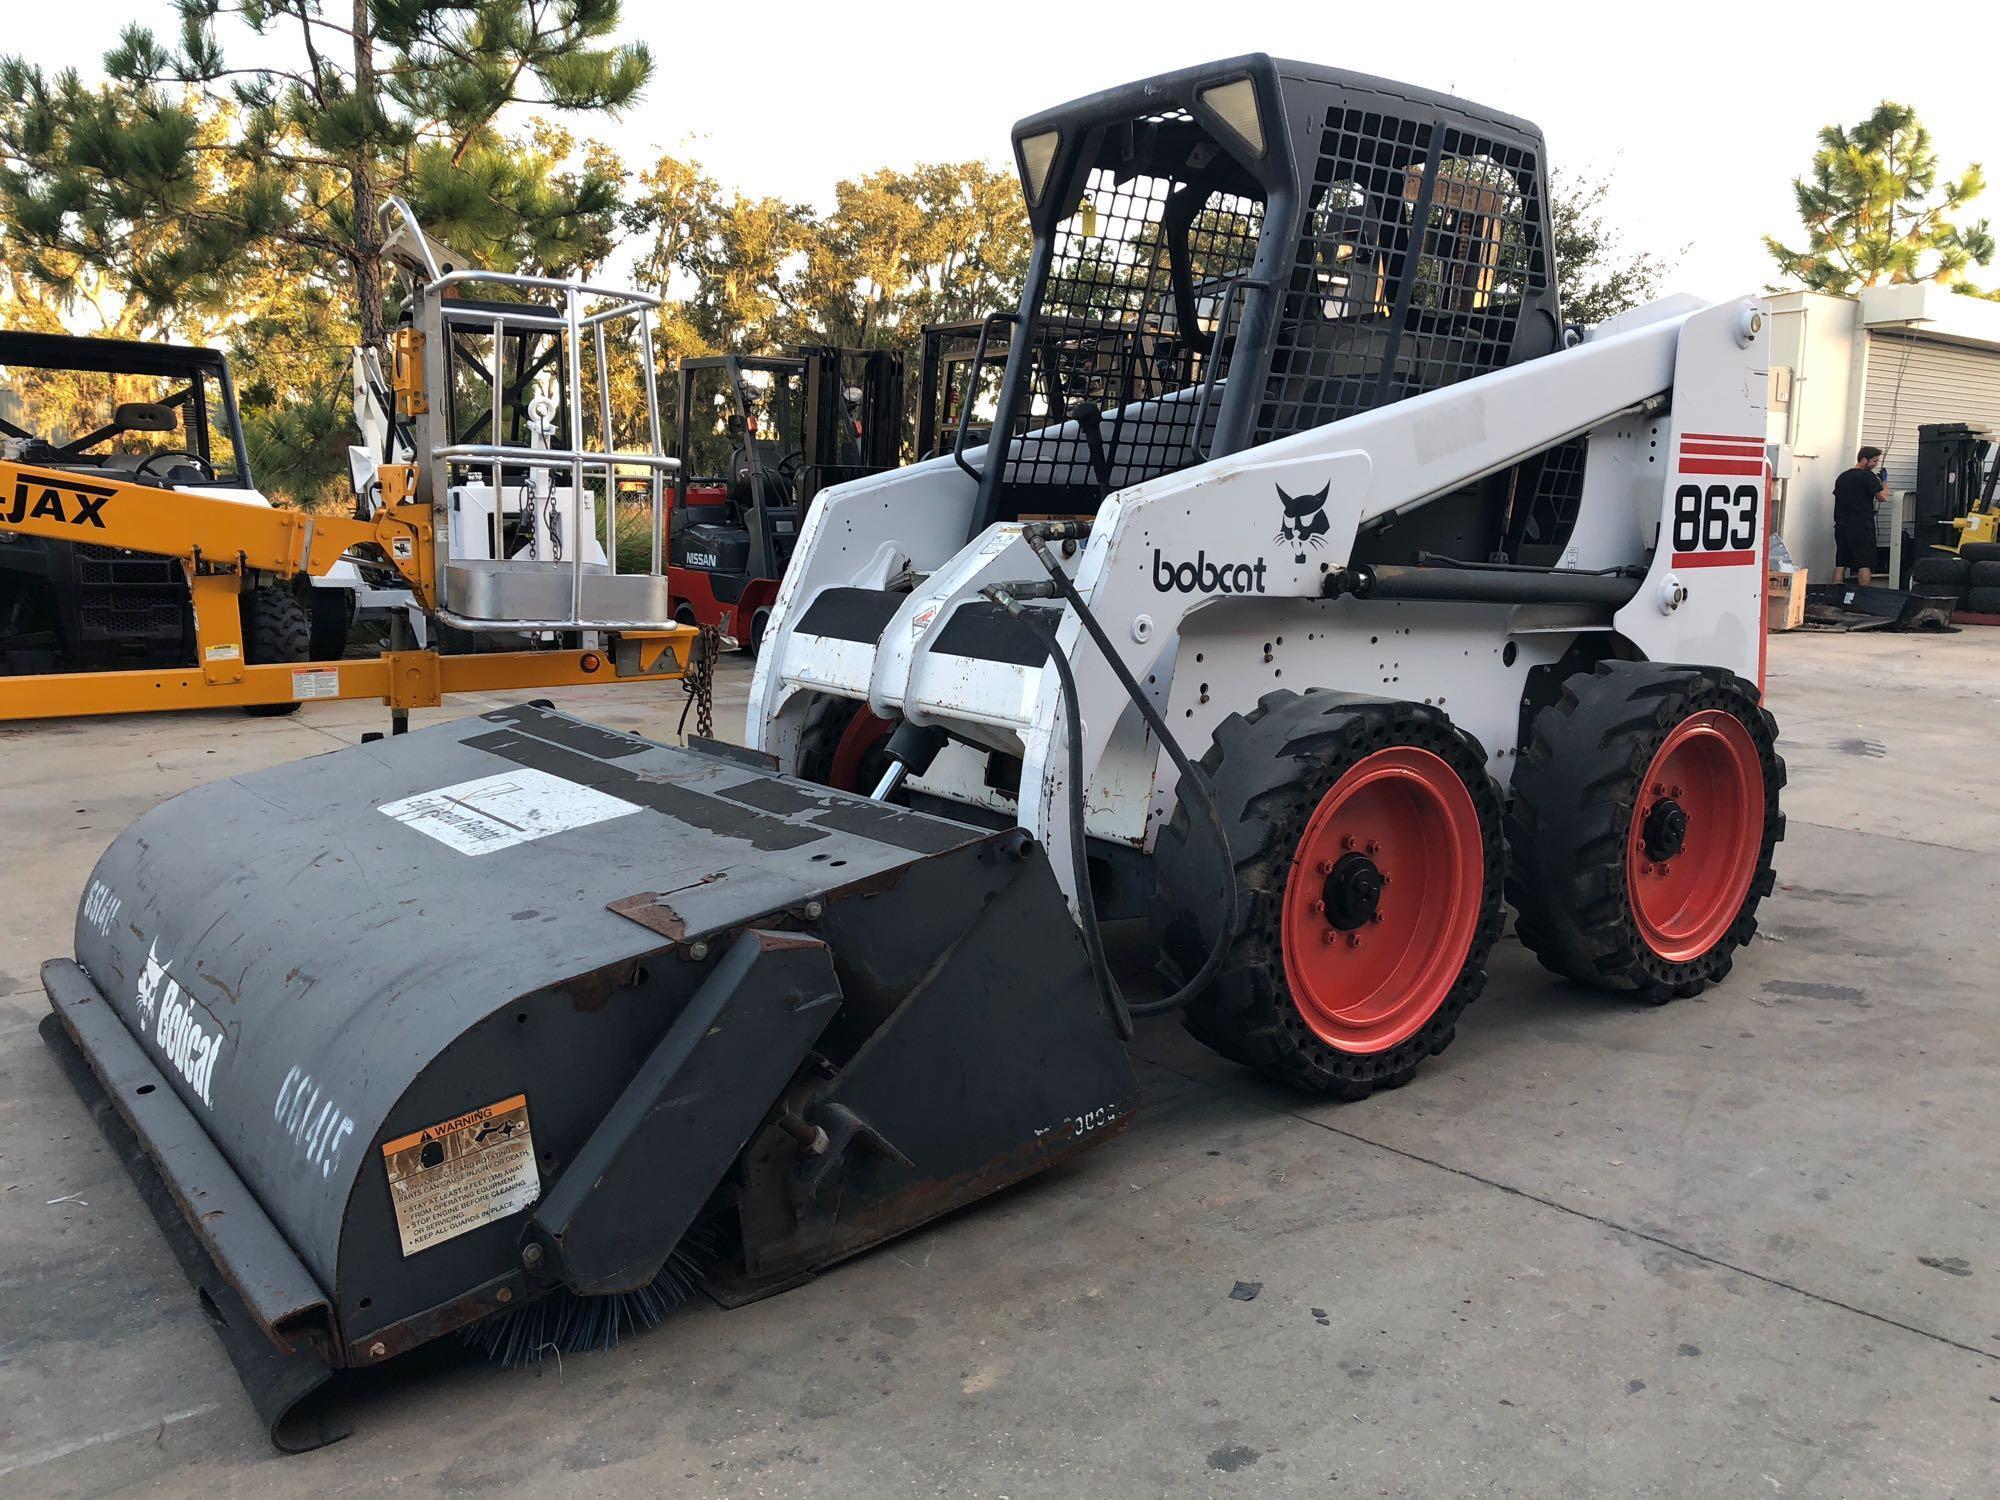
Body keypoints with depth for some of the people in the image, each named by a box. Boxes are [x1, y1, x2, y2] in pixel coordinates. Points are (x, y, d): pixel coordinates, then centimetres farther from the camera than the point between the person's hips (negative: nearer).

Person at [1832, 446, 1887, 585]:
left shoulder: (1842, 476, 13)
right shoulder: (1868, 476, -8)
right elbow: (1881, 497, -9)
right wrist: (1885, 485, 8)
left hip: (1842, 526, 6)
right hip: (1862, 527, -6)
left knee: (1840, 564, 5)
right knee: (1864, 564, -4)